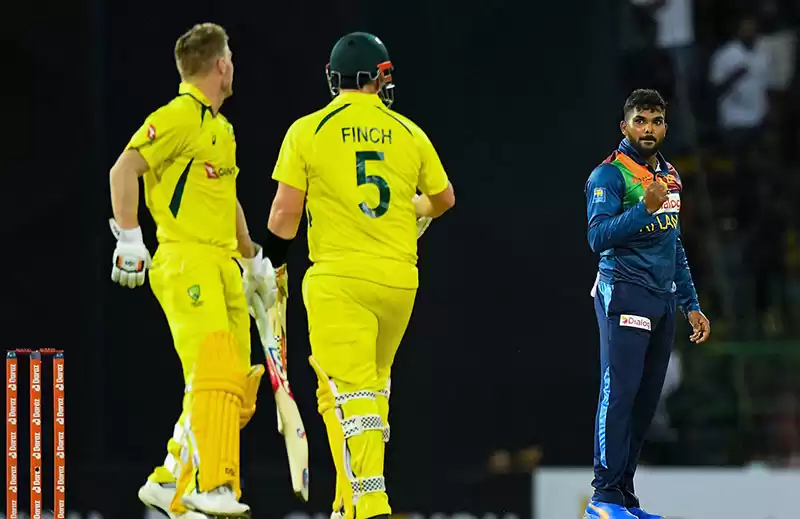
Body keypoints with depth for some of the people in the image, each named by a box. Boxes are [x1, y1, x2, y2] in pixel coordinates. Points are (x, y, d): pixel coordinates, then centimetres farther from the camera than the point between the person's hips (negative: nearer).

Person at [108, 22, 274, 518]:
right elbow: (124, 170, -16)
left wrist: (252, 259, 39)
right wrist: (129, 238, -23)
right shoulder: (179, 117, -7)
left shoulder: (221, 128, 23)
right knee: (214, 375, -22)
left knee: (237, 388, 5)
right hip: (186, 259, -9)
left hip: (223, 266, 9)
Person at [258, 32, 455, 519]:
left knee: (349, 393, -8)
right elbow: (444, 198, 20)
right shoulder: (409, 133, 6)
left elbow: (286, 211, -3)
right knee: (373, 385, 19)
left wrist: (270, 268, 13)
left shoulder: (308, 131, -2)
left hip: (339, 278, -3)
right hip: (399, 278, 3)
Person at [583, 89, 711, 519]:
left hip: (663, 301, 8)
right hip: (624, 294, -8)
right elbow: (598, 237, -17)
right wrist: (645, 208, -26)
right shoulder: (609, 175, -6)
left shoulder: (669, 177, 18)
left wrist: (691, 304, 23)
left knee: (646, 400, 6)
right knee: (620, 393, -12)